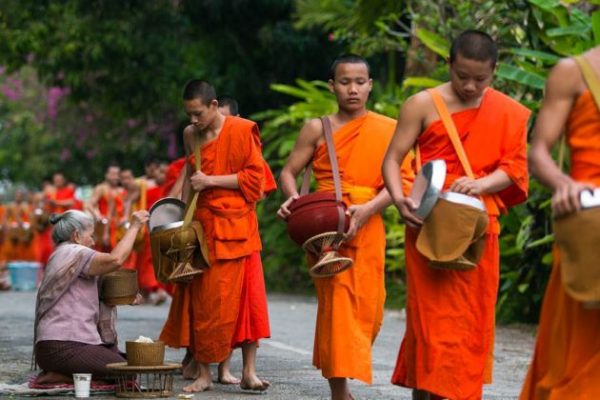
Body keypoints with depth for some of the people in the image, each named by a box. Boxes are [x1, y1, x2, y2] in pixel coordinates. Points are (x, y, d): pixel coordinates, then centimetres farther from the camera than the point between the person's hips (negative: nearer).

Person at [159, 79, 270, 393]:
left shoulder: (242, 131, -5)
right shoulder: (190, 135, 10)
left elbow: (254, 177, -8)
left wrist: (211, 180, -13)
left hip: (235, 227, -4)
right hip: (202, 226, 4)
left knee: (246, 297, -5)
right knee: (201, 301, -1)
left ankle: (249, 372, 0)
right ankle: (203, 374, 4)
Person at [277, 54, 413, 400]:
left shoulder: (389, 129, 6)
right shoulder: (318, 129, 5)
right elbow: (289, 172, 7)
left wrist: (368, 209, -18)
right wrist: (293, 199, -15)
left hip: (368, 229, 2)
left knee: (367, 309, 5)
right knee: (338, 304, -11)